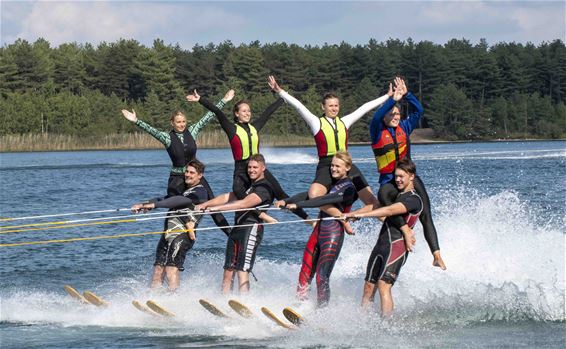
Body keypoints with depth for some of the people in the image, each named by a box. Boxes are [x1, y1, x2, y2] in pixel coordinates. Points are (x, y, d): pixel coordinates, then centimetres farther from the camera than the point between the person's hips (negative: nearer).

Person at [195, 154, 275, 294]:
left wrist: (218, 208, -23)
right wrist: (204, 205, 6)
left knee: (242, 271, -18)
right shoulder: (248, 185, 25)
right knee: (228, 271, 4)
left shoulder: (264, 187, -5)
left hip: (251, 228, -9)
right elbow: (228, 197, 19)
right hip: (237, 228, 9)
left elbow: (244, 203, -18)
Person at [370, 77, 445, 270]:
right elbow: (377, 118, -21)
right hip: (388, 180, -3)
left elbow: (418, 111, 2)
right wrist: (393, 100, -27)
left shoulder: (404, 127, 10)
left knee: (426, 216, -7)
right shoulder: (377, 131, -1)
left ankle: (436, 255, -10)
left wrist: (406, 95, -10)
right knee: (383, 195, -39)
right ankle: (404, 230, -44)